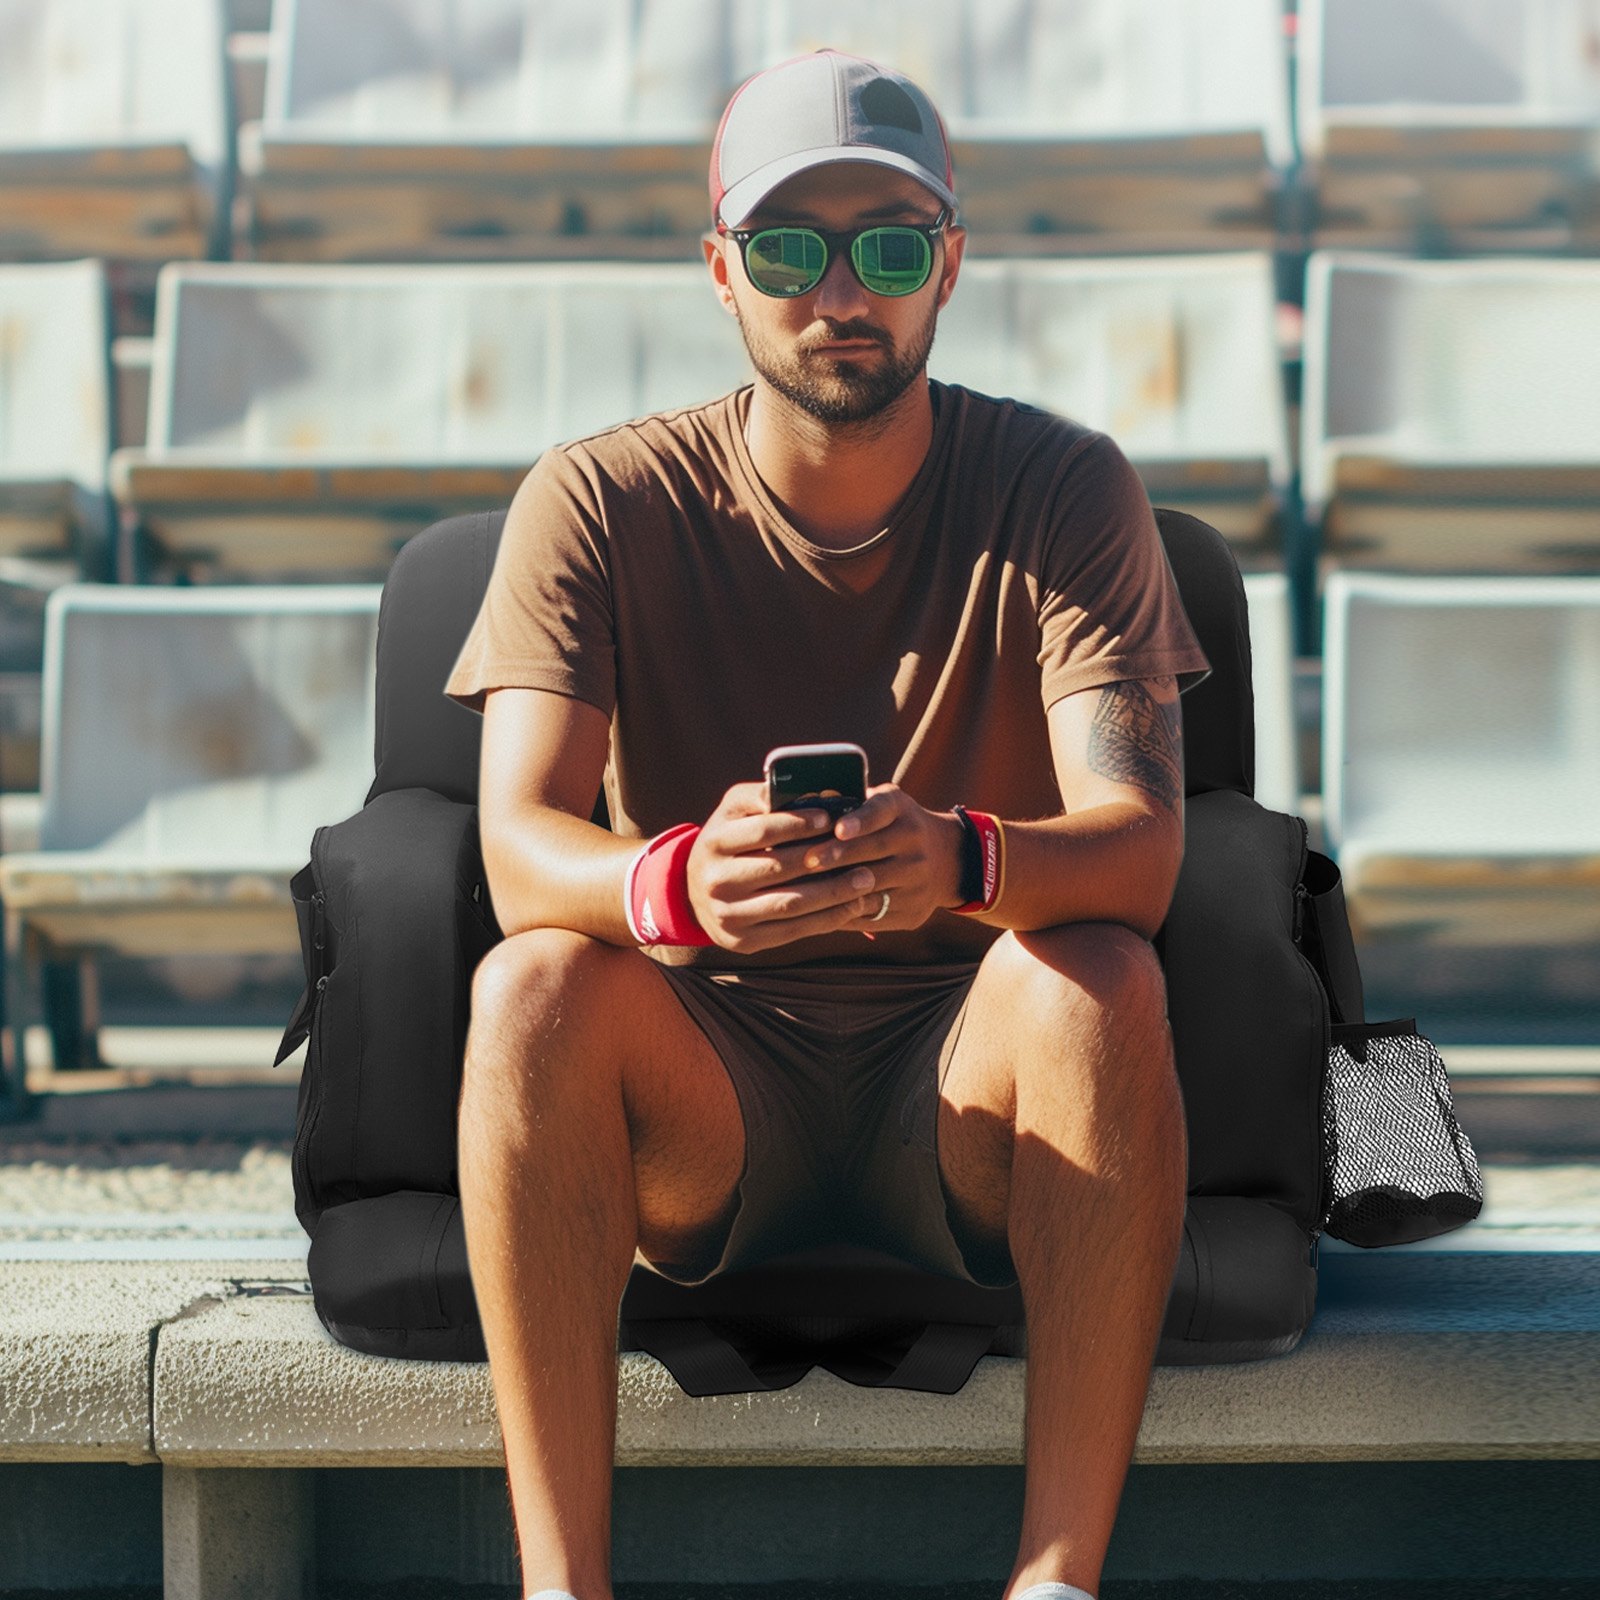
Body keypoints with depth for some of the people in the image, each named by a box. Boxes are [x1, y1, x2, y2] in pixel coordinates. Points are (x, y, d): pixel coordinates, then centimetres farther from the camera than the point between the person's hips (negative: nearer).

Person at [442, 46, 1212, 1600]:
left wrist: (961, 861, -42)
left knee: (1096, 974, -31)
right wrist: (676, 881, -42)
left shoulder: (1059, 487, -5)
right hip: (701, 1094, 1)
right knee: (536, 982, -29)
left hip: (969, 1077, 0)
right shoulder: (598, 502, -4)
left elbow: (1139, 843, -18)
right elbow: (519, 852, -17)